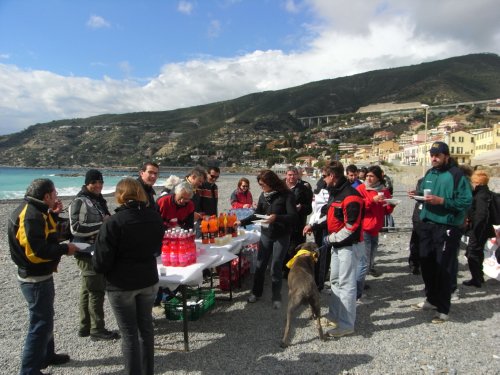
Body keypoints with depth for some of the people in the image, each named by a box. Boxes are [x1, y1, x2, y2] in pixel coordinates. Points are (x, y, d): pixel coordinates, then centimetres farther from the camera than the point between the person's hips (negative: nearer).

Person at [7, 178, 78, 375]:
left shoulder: (32, 211, 6)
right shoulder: (31, 215, -25)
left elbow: (43, 235, 14)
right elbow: (36, 251, -30)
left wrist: (53, 215, 5)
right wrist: (65, 249, -18)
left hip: (39, 276, 11)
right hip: (36, 278, -11)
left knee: (45, 317, 24)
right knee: (41, 323, -1)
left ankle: (46, 355, 41)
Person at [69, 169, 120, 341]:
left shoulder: (99, 200, 13)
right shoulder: (79, 202, -13)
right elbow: (76, 228, -22)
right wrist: (102, 224, -19)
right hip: (88, 252, -9)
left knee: (87, 290, 16)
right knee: (96, 291, -4)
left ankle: (85, 327, 26)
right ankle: (97, 329, 7)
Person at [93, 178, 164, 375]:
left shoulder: (113, 222, -20)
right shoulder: (155, 217, -2)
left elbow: (101, 262, -17)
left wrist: (94, 258, 4)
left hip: (121, 285, -5)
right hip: (149, 280, 5)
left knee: (129, 333, 8)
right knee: (146, 326, 19)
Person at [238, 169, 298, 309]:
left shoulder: (286, 195, -14)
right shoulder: (263, 195, 2)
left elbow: (293, 217, -21)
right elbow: (257, 214, 11)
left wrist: (276, 217, -34)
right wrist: (242, 222, 4)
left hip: (282, 237, -4)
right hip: (265, 235, 5)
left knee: (276, 267, 2)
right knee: (260, 265, 9)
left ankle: (276, 297, 21)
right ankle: (256, 292, 28)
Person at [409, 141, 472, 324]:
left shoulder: (456, 175, -11)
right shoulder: (429, 173, 12)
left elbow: (466, 201, -16)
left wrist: (442, 201, -24)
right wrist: (418, 195, 2)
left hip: (447, 228, -7)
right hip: (427, 225, 8)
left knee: (444, 269, -1)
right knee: (426, 264, 15)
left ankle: (443, 309, 12)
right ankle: (431, 299, 34)